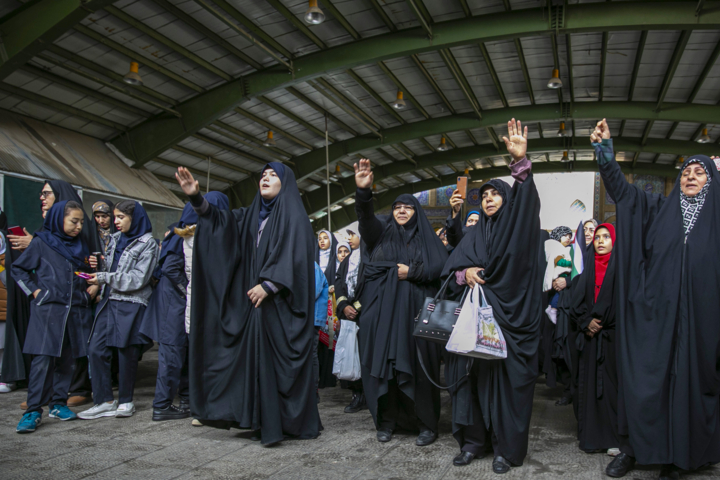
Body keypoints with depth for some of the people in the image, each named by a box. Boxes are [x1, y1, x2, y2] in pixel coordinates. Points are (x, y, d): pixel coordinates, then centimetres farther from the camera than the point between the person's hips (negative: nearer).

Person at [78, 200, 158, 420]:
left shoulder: (147, 243, -5)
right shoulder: (115, 239, 16)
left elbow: (138, 278, -13)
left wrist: (104, 278, -12)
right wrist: (98, 267, -1)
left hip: (131, 305, -6)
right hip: (109, 301, 7)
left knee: (127, 352, 0)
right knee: (96, 349, 0)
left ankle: (125, 401, 15)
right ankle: (105, 401, 10)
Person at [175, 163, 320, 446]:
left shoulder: (292, 214, -2)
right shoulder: (253, 215, 18)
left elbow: (294, 254, -13)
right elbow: (219, 220, 12)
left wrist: (268, 285, -20)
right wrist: (196, 198, -4)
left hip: (281, 301, -6)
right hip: (257, 299, 7)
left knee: (281, 358, -5)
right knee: (258, 357, 5)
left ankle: (292, 421, 4)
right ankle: (265, 422, 11)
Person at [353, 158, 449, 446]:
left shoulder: (426, 236, 12)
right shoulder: (382, 230, 12)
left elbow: (441, 266, 1)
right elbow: (366, 217, -10)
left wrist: (412, 272, -9)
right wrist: (363, 192, -29)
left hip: (413, 311, -1)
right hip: (381, 311, 1)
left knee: (416, 365, -3)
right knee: (382, 362, 0)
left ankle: (427, 423, 7)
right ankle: (387, 420, 12)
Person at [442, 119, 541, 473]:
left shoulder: (517, 226, 5)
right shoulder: (475, 234, 16)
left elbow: (525, 200, -15)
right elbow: (450, 267, 10)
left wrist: (520, 162, -29)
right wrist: (464, 273, -12)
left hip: (511, 315, -3)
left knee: (506, 376, -2)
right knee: (473, 373, 2)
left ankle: (505, 447, 8)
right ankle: (473, 440, 13)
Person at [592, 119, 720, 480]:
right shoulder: (658, 210, 10)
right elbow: (620, 188, 4)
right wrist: (605, 149, -9)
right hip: (654, 314, 0)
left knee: (689, 382, 4)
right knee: (644, 379, 0)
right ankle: (633, 447, 14)